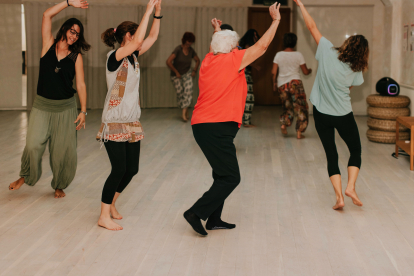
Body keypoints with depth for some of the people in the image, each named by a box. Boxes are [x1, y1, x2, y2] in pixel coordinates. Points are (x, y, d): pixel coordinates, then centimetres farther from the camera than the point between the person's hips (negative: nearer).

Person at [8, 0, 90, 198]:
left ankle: (59, 186, 23)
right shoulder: (49, 45, 2)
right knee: (33, 144, -9)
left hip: (65, 108, 0)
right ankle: (26, 176, 18)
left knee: (64, 150, 2)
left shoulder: (76, 56, 2)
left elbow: (81, 85, 0)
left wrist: (83, 111, -5)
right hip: (42, 105, 0)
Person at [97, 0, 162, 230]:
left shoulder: (133, 57, 10)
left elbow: (152, 37, 13)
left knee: (132, 169, 9)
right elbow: (138, 41, -28)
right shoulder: (114, 57, -13)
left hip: (132, 122, 8)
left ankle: (111, 204, 28)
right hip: (115, 122, -8)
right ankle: (104, 216, 3)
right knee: (119, 169, -9)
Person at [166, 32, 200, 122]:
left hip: (187, 73, 3)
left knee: (188, 91, -15)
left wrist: (194, 71, 6)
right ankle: (185, 111, 11)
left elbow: (197, 60, 17)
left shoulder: (191, 50, -3)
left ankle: (184, 113, -15)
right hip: (176, 75, -3)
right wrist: (176, 72, -15)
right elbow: (168, 62, -23)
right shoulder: (178, 49, -18)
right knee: (180, 92, -7)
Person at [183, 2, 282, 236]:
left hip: (203, 126, 9)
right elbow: (262, 46, -1)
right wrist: (276, 20, 9)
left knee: (223, 174, 17)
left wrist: (218, 32, 51)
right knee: (231, 178, -5)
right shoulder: (232, 60, -7)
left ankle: (214, 220, 20)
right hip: (217, 128, -9)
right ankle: (196, 213, -6)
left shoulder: (209, 60, 13)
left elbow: (217, 49, 39)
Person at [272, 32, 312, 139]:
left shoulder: (279, 55, 1)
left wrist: (274, 84, 14)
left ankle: (284, 124, -2)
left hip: (282, 84, 3)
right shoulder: (298, 55, -3)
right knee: (300, 107, 4)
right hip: (295, 83, -3)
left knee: (287, 106, 21)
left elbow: (273, 72, 0)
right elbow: (305, 72, 2)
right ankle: (299, 132, -1)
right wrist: (310, 70, 24)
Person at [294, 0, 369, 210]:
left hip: (321, 113, 1)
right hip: (343, 115, -1)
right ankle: (350, 187, -2)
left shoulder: (328, 52, -12)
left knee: (331, 155, 9)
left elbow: (312, 27, -6)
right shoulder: (355, 69, -8)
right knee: (356, 151, 16)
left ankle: (339, 196, 0)